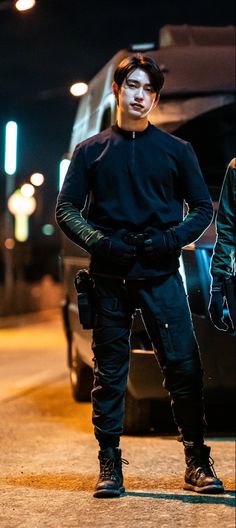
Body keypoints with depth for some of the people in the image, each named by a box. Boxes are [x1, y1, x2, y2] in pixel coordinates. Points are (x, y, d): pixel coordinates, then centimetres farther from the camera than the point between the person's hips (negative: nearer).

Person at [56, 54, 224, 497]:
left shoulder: (176, 150, 12)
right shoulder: (91, 151, 13)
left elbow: (202, 207, 13)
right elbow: (66, 209, 10)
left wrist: (174, 239, -6)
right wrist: (97, 241, -9)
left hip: (160, 274, 0)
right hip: (109, 275, 1)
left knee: (183, 367, -6)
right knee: (108, 373, 2)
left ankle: (197, 461, 2)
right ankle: (109, 465, 8)